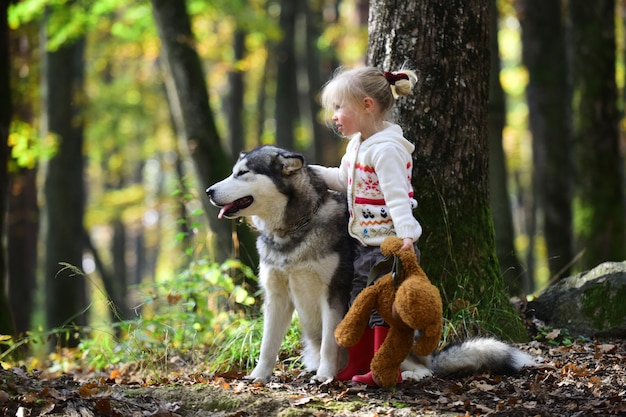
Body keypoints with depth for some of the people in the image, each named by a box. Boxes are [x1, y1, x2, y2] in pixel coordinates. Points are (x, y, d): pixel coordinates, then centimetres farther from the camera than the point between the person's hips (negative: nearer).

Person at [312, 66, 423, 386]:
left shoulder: (386, 150, -21)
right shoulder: (357, 145, 11)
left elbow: (397, 196, -27)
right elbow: (343, 179, 25)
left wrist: (406, 234, -38)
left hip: (390, 245, -10)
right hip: (364, 244, 10)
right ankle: (358, 365, 25)